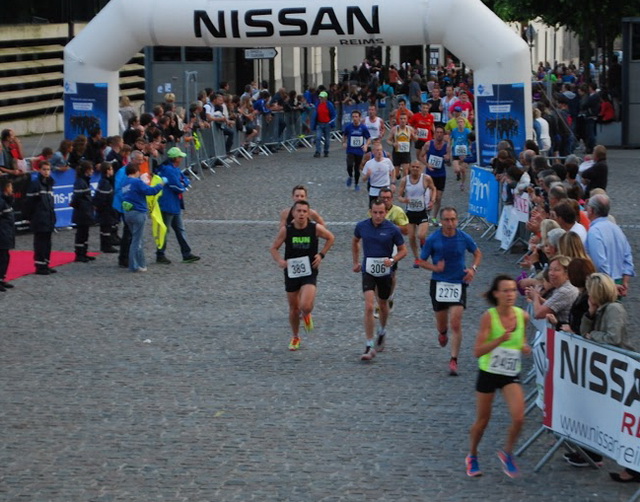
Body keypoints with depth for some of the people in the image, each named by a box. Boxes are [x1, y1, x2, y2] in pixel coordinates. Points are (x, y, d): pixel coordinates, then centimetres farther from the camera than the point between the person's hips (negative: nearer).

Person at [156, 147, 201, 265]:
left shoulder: (175, 169, 12)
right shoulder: (169, 170, -21)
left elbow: (187, 181, 11)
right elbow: (178, 187, -23)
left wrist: (182, 184, -10)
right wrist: (183, 186, -1)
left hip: (176, 206, 10)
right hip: (168, 205, -10)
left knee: (180, 230, 12)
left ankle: (186, 254, 15)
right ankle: (160, 255, 8)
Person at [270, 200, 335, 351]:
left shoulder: (316, 228, -11)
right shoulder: (286, 230, -10)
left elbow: (331, 238, 8)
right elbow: (274, 248, 1)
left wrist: (321, 255, -2)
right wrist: (280, 260, -18)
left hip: (309, 273, -2)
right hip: (291, 273, 2)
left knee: (305, 306, -20)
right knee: (294, 308, 13)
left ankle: (306, 315, 19)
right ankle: (295, 337, 37)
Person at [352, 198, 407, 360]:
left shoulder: (392, 229, -10)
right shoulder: (361, 226, -4)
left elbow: (403, 250, 0)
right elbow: (355, 242, 17)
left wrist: (392, 260, -19)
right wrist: (356, 262, 16)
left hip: (385, 272, 0)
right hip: (368, 271, 0)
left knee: (383, 304, 19)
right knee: (369, 307, -14)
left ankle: (382, 331, 51)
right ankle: (370, 348, -14)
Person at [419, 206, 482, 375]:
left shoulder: (464, 238, -5)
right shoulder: (433, 239, -7)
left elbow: (478, 253, 12)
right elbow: (421, 261, 2)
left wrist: (473, 269, -6)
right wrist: (434, 267, -18)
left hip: (458, 284, -1)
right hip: (439, 284, 1)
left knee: (456, 323, -12)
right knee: (441, 322, 12)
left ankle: (454, 360, -6)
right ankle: (442, 333, 51)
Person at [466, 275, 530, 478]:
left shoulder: (522, 316, -5)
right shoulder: (488, 317, -17)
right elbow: (477, 351, -19)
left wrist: (525, 347, -5)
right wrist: (500, 339, -32)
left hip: (511, 374, 3)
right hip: (489, 372, -2)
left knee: (518, 418, -15)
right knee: (482, 420, 10)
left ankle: (507, 453, 11)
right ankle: (472, 457, 35)